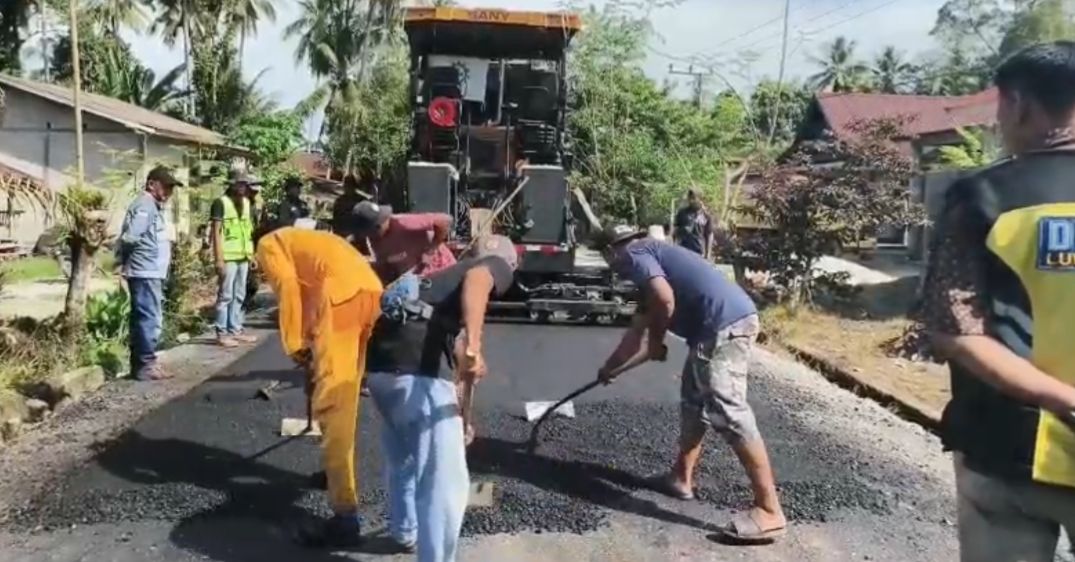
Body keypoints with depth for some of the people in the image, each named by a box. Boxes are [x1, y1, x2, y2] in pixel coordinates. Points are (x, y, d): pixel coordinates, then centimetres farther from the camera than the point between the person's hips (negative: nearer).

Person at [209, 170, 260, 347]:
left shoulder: (246, 203, 14)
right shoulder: (221, 202, -8)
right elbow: (216, 232, -11)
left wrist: (252, 254, 14)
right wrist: (219, 259, -16)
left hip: (243, 257, 7)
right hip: (228, 257, -7)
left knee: (239, 296, 11)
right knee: (225, 295, -3)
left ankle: (235, 330, 19)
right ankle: (222, 333, 3)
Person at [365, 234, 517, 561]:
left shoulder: (450, 273, 36)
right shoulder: (496, 266, 12)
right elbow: (476, 279, -15)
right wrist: (473, 347, -29)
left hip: (381, 363, 9)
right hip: (418, 369, -9)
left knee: (402, 456, 32)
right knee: (445, 483, -2)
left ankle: (404, 532, 52)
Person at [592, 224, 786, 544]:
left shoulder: (634, 255, 0)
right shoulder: (651, 259, 29)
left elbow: (665, 299, -20)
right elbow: (637, 332, 37)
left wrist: (655, 342, -2)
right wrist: (611, 369, 46)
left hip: (724, 326, -10)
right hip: (727, 324, 10)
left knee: (728, 413, -11)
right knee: (693, 400, 21)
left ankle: (769, 512, -9)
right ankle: (681, 478, 33)